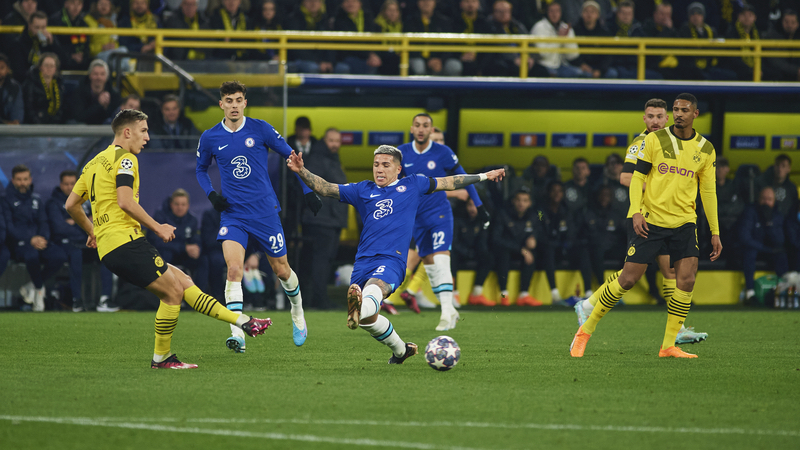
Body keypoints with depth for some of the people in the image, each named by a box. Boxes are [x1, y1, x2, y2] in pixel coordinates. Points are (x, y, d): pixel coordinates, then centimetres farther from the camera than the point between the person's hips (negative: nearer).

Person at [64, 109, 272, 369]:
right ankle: (160, 358, 2)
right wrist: (157, 228, -10)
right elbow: (125, 202, -19)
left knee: (182, 282, 7)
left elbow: (71, 205, 22)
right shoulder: (125, 159, -6)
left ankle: (242, 322, 3)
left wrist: (92, 232, 34)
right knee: (173, 292, -7)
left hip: (107, 249, 10)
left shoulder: (93, 164, 22)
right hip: (125, 240, -10)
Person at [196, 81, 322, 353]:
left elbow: (290, 156, 4)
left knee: (281, 270, 10)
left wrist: (308, 191, 1)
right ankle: (237, 334, -23)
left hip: (265, 211, 0)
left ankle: (298, 314, 40)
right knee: (234, 269, -21)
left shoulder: (260, 129, -4)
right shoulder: (210, 138, 1)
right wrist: (211, 194, 1)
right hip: (232, 215, 0)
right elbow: (201, 169, 19)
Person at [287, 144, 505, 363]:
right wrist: (301, 171, 1)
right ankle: (400, 350, 25)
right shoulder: (363, 190, 20)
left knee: (374, 288, -37)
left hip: (391, 260, -4)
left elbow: (450, 182, 28)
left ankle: (361, 308, -71)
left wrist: (484, 176, 33)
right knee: (368, 320, 1)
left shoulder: (412, 185, 17)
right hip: (364, 261, 4)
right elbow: (325, 188, 16)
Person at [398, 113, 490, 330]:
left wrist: (479, 206, 3)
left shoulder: (443, 153, -8)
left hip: (439, 214, -4)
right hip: (416, 218, 4)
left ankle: (447, 314, -20)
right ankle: (449, 310, 16)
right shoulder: (402, 153, 0)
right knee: (429, 265, 6)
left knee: (441, 262, -17)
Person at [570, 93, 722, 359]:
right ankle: (586, 331, 12)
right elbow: (637, 178, 0)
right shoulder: (655, 140, -2)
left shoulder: (705, 149, 6)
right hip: (650, 221, -2)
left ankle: (668, 346, -3)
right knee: (628, 279, -4)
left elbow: (708, 191, 12)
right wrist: (636, 211, -14)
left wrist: (715, 232, 10)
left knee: (686, 281, -12)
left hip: (684, 222, 2)